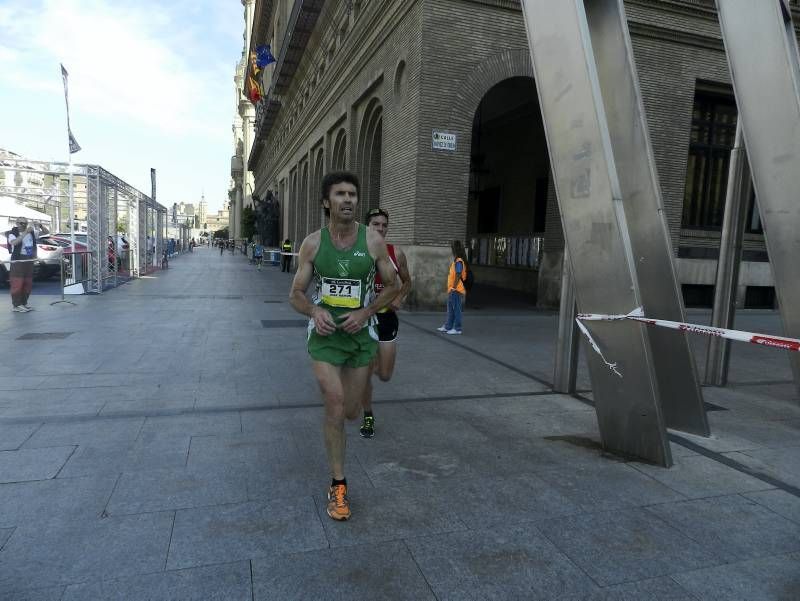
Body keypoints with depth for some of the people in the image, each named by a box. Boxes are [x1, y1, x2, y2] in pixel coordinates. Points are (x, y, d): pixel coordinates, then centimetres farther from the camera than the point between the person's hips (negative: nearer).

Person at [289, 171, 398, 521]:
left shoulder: (373, 241, -5)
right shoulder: (313, 243, -4)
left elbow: (391, 286, 4)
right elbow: (296, 295, 2)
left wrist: (365, 311, -12)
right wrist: (315, 310, -20)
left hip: (361, 334, 1)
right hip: (325, 335, -1)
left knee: (349, 412, 11)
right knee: (334, 409, -7)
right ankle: (338, 485, 11)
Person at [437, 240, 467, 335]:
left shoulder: (458, 262, -16)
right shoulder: (456, 260, 14)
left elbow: (458, 276, -20)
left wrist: (453, 288, -21)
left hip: (456, 291, -10)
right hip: (452, 290, 10)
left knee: (456, 309, -2)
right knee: (450, 309, 16)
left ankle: (457, 329, 4)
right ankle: (448, 327, 24)